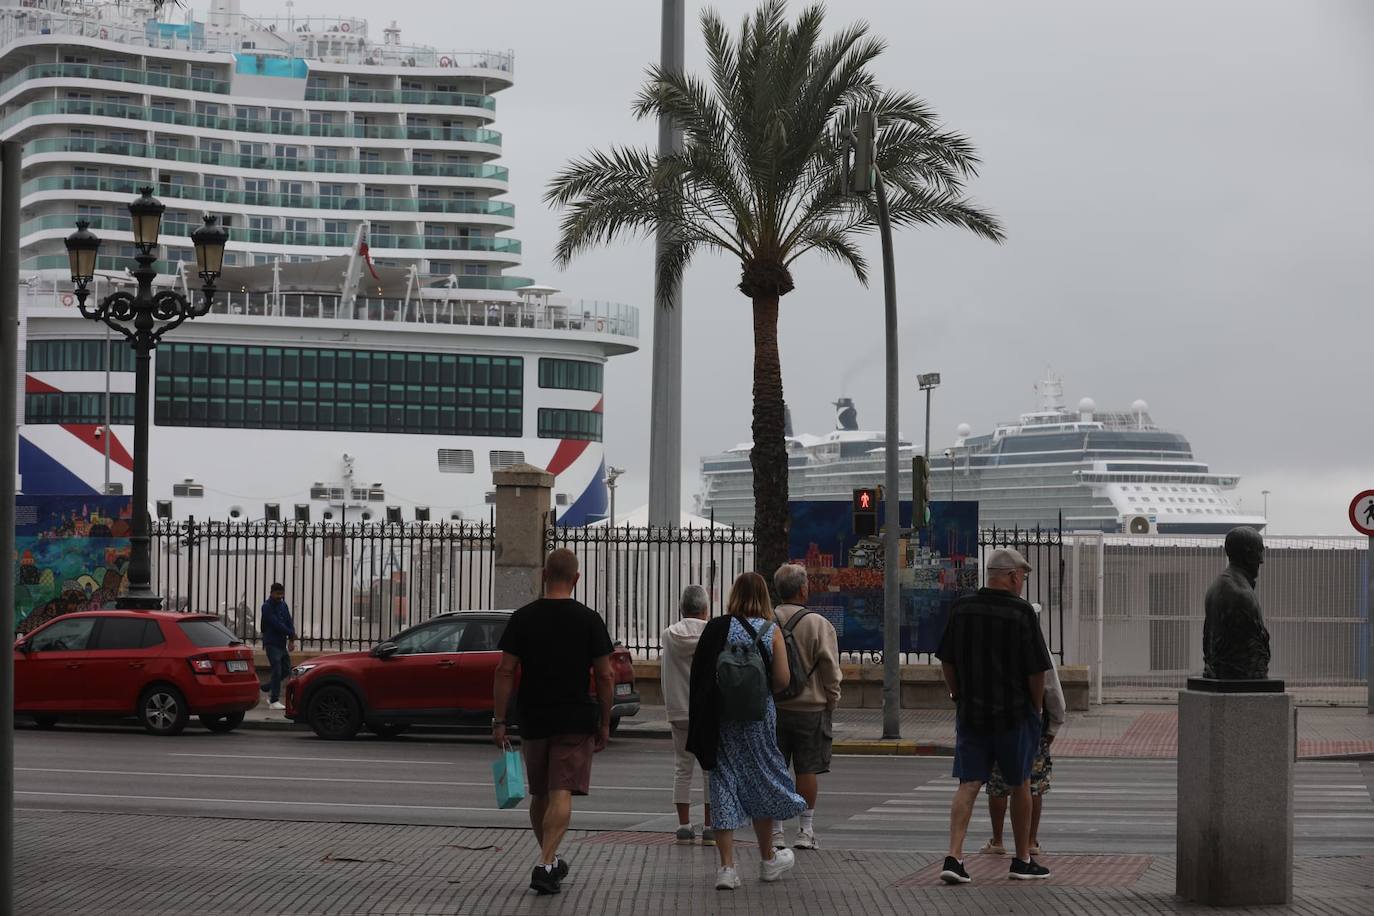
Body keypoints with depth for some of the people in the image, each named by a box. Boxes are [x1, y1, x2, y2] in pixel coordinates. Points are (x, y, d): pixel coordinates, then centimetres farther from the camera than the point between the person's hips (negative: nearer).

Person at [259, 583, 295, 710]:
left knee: (286, 669, 11)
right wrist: (291, 634, -12)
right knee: (277, 671, -9)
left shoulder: (283, 605, 12)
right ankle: (274, 701, -5)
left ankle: (267, 688, 27)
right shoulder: (267, 607, -11)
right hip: (272, 643, -8)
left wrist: (291, 640, -4)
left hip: (282, 643, 8)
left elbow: (289, 622, 7)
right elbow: (276, 624, -18)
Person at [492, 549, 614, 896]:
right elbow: (605, 676, -3)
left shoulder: (523, 618, 1)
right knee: (561, 794, -7)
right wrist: (604, 723, 7)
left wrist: (499, 720, 2)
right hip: (576, 721, -2)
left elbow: (505, 671, -2)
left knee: (539, 795, 17)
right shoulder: (589, 620, -2)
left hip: (533, 720, 2)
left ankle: (551, 860, 30)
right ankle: (545, 864, -21)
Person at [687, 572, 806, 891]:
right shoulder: (771, 631, -4)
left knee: (724, 784, 4)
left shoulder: (717, 628, -3)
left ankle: (727, 867, -2)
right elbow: (782, 680, -8)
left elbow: (700, 675, -4)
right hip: (757, 717, 0)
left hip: (721, 717, 0)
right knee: (760, 781, 15)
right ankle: (768, 860, 29)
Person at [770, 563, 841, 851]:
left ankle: (775, 831, 8)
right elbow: (831, 670, -7)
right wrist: (832, 701, 6)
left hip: (772, 707, 2)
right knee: (807, 770, 5)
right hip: (810, 708, -2)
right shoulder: (818, 624, -9)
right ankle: (806, 831, 9)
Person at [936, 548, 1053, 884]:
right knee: (1020, 785, 12)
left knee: (968, 784, 1)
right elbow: (1036, 670, -10)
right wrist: (1037, 706, 5)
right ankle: (1023, 860, 21)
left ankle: (954, 856, -14)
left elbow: (947, 662, 8)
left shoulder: (962, 608, 2)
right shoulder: (1021, 612, -11)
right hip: (1014, 713, -3)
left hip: (970, 713, 3)